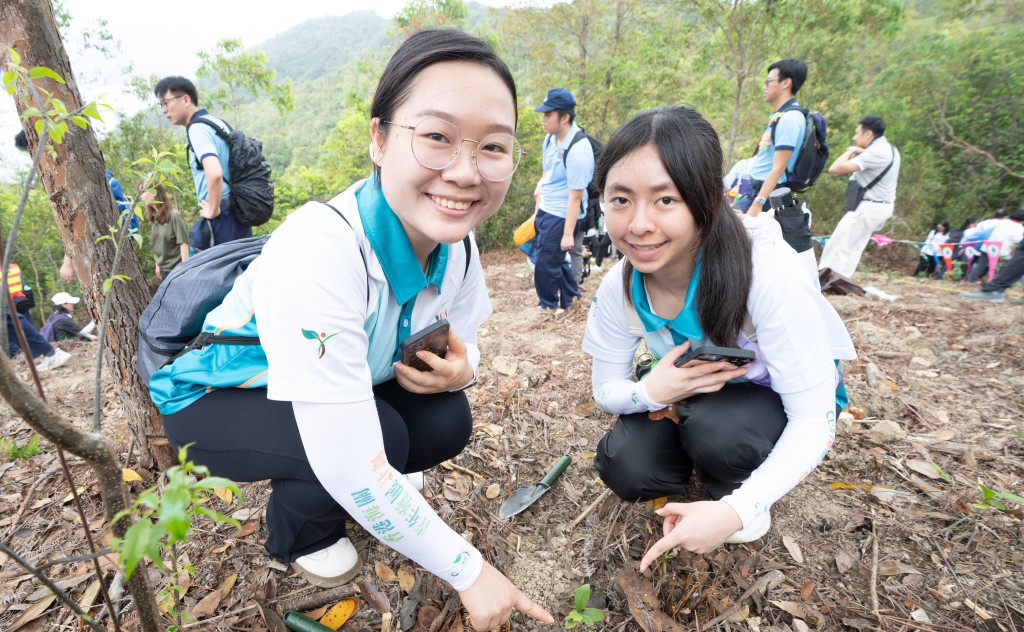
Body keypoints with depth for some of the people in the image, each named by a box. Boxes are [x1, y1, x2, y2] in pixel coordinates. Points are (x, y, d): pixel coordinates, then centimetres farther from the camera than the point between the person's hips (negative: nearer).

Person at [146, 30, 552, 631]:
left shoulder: (455, 243, -17)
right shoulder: (317, 251, -39)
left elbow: (464, 339, -2)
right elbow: (352, 466, -38)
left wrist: (460, 367, -27)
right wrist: (467, 570, -26)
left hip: (318, 383, 6)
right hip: (212, 397, -5)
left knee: (448, 422, -12)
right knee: (382, 433, -28)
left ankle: (325, 491, 18)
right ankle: (300, 533, 8)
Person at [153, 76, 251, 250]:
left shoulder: (197, 128, -11)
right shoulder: (216, 122, 17)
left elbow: (215, 173, -28)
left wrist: (213, 210, -16)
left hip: (221, 220, -9)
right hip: (237, 216, 9)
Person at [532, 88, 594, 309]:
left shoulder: (578, 151, -25)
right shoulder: (551, 137, 1)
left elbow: (575, 197, -23)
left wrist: (568, 234, -21)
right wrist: (540, 188, 13)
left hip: (562, 216, -9)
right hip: (546, 210, 9)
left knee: (545, 266, 0)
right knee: (557, 260, 19)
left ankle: (548, 308, 22)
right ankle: (570, 300, 37)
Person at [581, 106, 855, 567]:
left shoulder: (767, 270, -34)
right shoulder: (619, 288, -20)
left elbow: (814, 420, -29)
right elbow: (605, 391, -8)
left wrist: (736, 510, -42)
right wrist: (650, 392, -32)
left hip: (781, 402, -3)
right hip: (691, 398, 3)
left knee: (716, 426, -35)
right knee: (625, 470, -20)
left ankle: (734, 492, 1)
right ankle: (707, 460, 12)